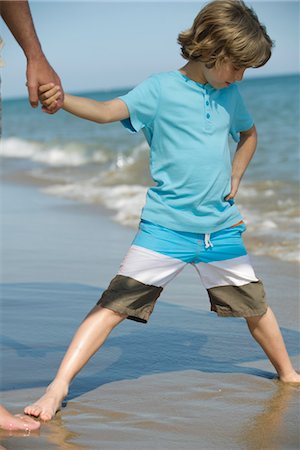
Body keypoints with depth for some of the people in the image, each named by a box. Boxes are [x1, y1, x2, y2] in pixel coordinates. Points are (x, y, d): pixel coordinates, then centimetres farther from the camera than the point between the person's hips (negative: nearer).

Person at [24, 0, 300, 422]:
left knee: (255, 304, 17)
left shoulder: (229, 95, 7)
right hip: (165, 227, -5)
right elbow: (108, 110, -24)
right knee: (114, 304, -12)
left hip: (221, 227, 5)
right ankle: (59, 386, -8)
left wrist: (234, 178, 12)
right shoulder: (160, 89, -9)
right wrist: (63, 99, -42)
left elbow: (248, 134, 27)